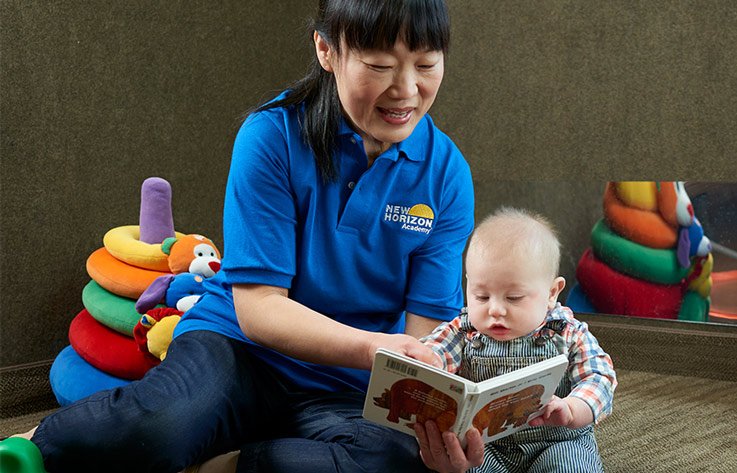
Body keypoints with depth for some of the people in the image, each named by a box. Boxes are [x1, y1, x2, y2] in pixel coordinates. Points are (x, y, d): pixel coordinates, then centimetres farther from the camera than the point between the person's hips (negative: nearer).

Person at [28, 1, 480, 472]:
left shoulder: (447, 173, -3)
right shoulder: (273, 136, -10)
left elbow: (426, 331, -3)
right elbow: (256, 307, -14)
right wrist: (373, 348, -30)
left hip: (346, 390, 3)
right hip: (238, 348, -3)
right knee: (153, 425, -38)